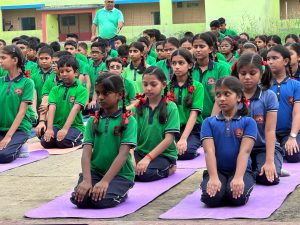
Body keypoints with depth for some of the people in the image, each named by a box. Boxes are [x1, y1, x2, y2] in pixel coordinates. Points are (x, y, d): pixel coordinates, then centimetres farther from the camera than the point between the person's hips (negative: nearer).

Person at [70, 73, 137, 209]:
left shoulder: (128, 121, -5)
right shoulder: (93, 121, 7)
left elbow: (123, 154, -15)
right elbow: (87, 152, -4)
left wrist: (105, 181, -26)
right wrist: (87, 180, -22)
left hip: (120, 174, -3)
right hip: (95, 171, 3)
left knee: (102, 199, -29)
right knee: (79, 199, -25)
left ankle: (121, 192, 3)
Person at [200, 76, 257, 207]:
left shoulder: (248, 122, 2)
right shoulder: (209, 122, 6)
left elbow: (244, 151, -11)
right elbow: (209, 151, -7)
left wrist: (238, 178, -27)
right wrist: (213, 178, -23)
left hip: (241, 170, -1)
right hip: (217, 170, 1)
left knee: (237, 197, -32)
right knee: (212, 197, -30)